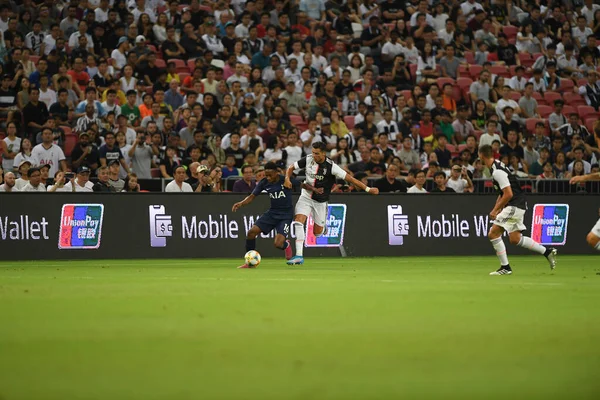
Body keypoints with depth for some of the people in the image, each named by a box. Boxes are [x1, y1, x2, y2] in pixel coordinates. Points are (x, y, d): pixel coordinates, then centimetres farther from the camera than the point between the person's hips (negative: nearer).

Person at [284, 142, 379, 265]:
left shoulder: (331, 166, -20)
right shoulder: (308, 159, -10)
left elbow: (349, 178, -19)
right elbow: (291, 168, 2)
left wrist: (368, 189, -22)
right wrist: (287, 179, -20)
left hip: (320, 201, -2)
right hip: (306, 197, 2)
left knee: (317, 232, 4)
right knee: (298, 222, -19)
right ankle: (299, 256, -19)